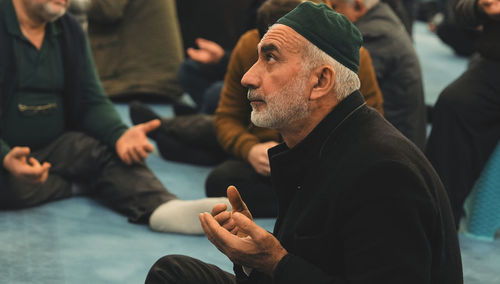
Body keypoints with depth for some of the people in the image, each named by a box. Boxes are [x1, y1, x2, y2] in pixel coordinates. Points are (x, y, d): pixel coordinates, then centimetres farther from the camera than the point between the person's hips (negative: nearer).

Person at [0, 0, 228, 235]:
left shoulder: (70, 31, 8)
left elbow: (92, 102, 7)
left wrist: (120, 134, -16)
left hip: (55, 144, 5)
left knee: (108, 153, -20)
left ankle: (163, 207, -45)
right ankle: (82, 184, -8)